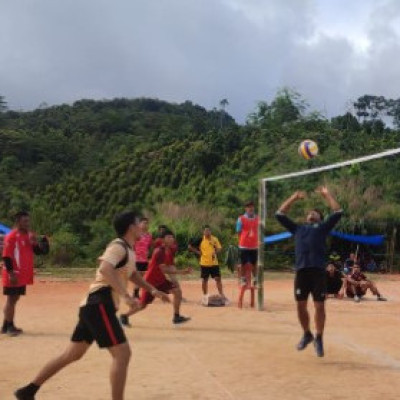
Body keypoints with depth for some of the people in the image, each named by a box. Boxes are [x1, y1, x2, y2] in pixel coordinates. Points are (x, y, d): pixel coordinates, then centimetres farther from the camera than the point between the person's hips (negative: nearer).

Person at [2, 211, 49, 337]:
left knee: (14, 299, 13)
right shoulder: (11, 236, -13)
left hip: (24, 275, 8)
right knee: (11, 299, -2)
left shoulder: (30, 236, 10)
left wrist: (37, 242, -8)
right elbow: (6, 256, -17)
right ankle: (9, 326, 3)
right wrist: (11, 273, -21)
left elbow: (42, 251, 11)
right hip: (14, 275, -8)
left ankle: (7, 325, 22)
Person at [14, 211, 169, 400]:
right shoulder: (119, 246, -12)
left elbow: (133, 274, 36)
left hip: (94, 305, 10)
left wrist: (152, 289, 27)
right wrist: (125, 295, -36)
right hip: (100, 304, -10)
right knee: (122, 353, -11)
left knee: (72, 354, 15)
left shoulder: (128, 250, 18)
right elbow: (105, 269, -31)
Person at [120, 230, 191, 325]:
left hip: (161, 280, 7)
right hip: (150, 281, -7)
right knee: (142, 305, 0)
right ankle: (125, 316, 23)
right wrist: (181, 272, -30)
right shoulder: (159, 251, -25)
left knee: (177, 290, -9)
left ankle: (176, 317, -1)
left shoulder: (170, 252, 2)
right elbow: (164, 270, -30)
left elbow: (171, 269, 3)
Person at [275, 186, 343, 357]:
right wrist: (294, 197, 28)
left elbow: (338, 212, 11)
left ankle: (319, 339, 12)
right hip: (301, 270, 2)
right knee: (301, 305, 3)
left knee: (319, 306, -1)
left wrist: (327, 195, 17)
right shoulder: (298, 229, 25)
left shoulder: (323, 227, 19)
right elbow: (280, 214, 27)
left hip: (318, 270, -2)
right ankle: (307, 334, 24)